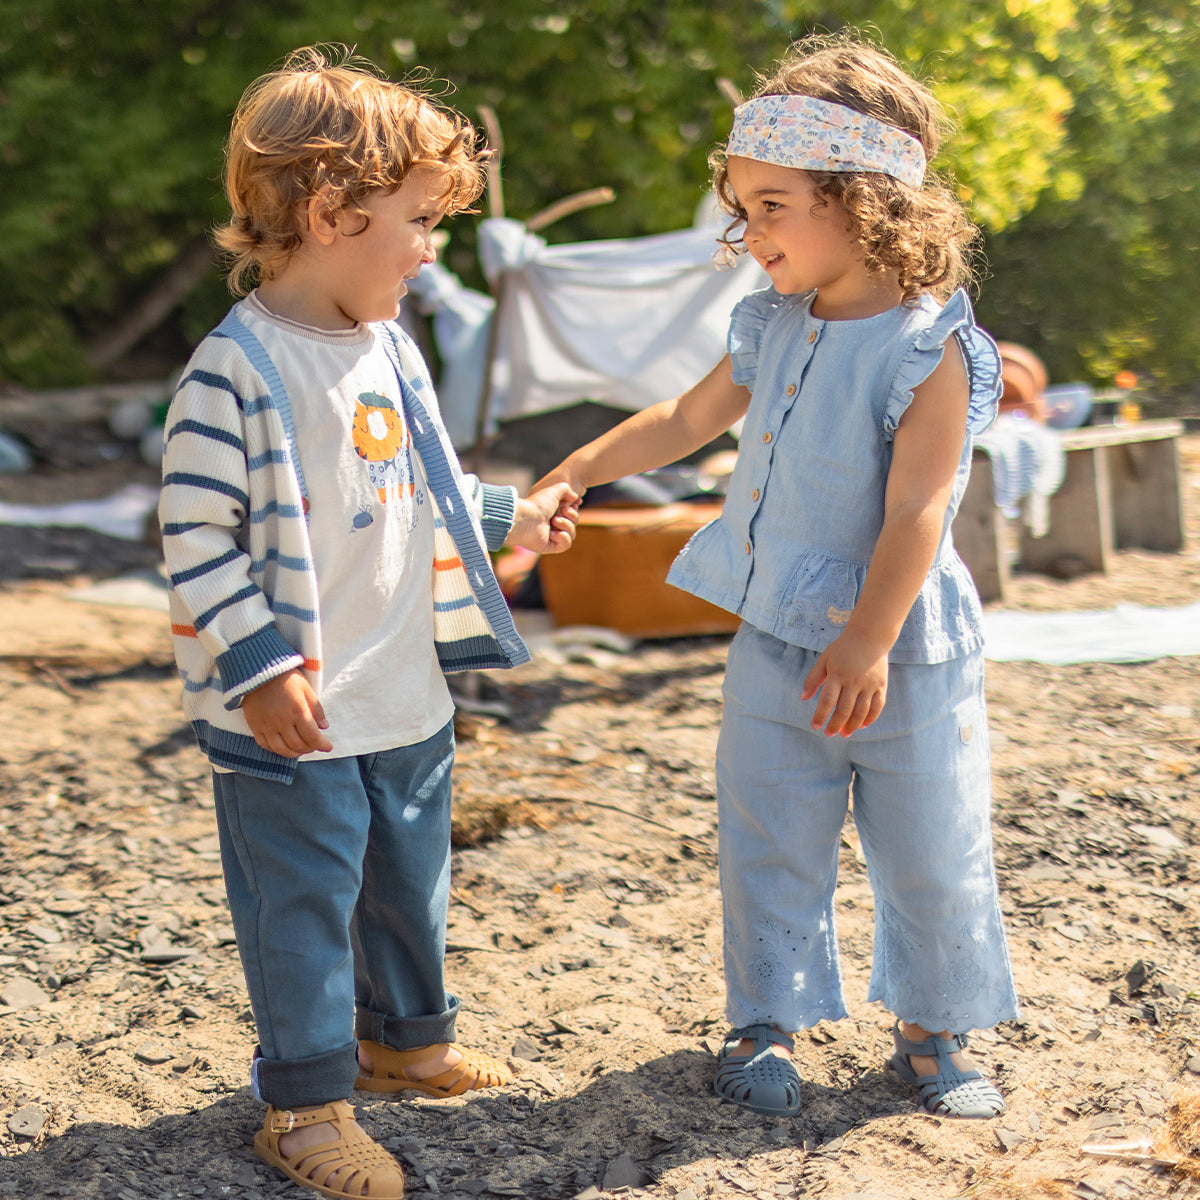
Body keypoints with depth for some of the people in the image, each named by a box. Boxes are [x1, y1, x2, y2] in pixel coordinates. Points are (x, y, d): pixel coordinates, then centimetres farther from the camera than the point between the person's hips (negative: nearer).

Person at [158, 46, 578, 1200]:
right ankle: (305, 1104, 20)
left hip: (406, 697, 8)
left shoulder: (388, 349, 7)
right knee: (305, 907, 4)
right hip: (291, 717, -8)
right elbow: (197, 532, -19)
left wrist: (511, 515, 24)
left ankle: (407, 1038, 43)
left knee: (411, 883, 22)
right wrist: (258, 662, -23)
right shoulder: (237, 369, -20)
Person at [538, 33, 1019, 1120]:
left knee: (931, 851, 8)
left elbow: (915, 513, -23)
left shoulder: (931, 351, -18)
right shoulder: (771, 330, 3)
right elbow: (688, 419, 19)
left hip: (901, 647, -5)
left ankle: (933, 1030, 27)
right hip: (776, 637, 6)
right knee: (769, 844, 10)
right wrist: (582, 469, 11)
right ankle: (768, 1023, 25)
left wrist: (867, 646, -27)